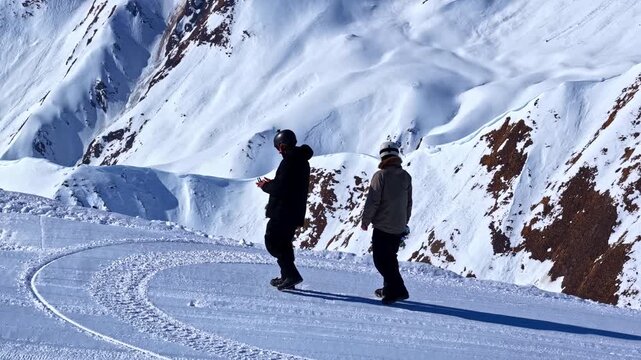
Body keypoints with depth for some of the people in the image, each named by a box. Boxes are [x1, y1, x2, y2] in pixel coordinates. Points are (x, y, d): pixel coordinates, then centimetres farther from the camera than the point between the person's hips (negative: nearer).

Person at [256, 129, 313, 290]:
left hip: (283, 213, -10)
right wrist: (272, 184, 16)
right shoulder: (302, 161, 13)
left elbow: (280, 189, -23)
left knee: (272, 242, -5)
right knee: (284, 243, 20)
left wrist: (265, 186, -5)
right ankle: (287, 277, 23)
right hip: (296, 212, 10)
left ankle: (291, 275, -14)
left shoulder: (289, 162, -19)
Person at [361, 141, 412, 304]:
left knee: (381, 260, -3)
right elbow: (409, 203, 12)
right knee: (390, 258, 20)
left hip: (382, 226, -6)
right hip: (399, 228, 6)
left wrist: (365, 221, -1)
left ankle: (398, 290, -13)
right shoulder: (406, 176, 5)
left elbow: (372, 201, -13)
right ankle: (389, 289, 27)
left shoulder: (381, 175, -14)